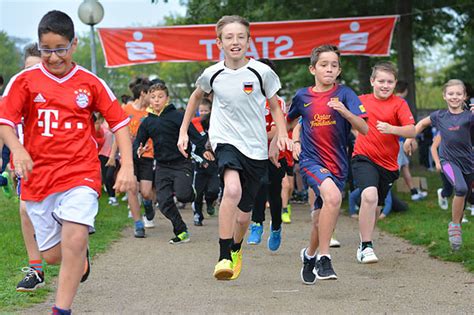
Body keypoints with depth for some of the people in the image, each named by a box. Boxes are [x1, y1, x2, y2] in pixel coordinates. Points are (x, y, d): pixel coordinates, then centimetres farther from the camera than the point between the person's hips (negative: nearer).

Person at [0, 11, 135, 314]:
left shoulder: (91, 83, 3)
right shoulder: (25, 81, 2)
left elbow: (119, 122, 7)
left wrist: (127, 166, -3)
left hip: (81, 173, -1)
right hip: (39, 176, 2)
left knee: (75, 239, -23)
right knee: (52, 254, 6)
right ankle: (81, 255, 42)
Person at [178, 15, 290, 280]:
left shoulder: (262, 72, -6)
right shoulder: (212, 74, -3)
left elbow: (275, 107, 8)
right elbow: (196, 97, 19)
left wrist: (282, 134, -8)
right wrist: (183, 131, 19)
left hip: (256, 148, 1)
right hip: (226, 141, -1)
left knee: (243, 214, 9)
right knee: (233, 189, -32)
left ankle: (236, 250, 43)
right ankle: (224, 257, -26)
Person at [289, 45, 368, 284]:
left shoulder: (344, 94, -3)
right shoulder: (302, 96, 3)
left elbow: (364, 129, -12)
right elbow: (292, 119, 26)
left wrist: (345, 111, -27)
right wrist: (295, 141, 12)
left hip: (337, 164, 2)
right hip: (311, 160, -2)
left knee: (321, 220, 12)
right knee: (333, 196, -31)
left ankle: (309, 255, 44)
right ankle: (323, 259, -24)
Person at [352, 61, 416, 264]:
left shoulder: (399, 104, -4)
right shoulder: (361, 100, 4)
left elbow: (412, 131, -17)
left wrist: (392, 129, -32)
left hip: (387, 164, 1)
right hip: (363, 158, -1)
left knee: (376, 208, 14)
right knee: (369, 196, -26)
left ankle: (364, 243, 39)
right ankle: (366, 247, -20)